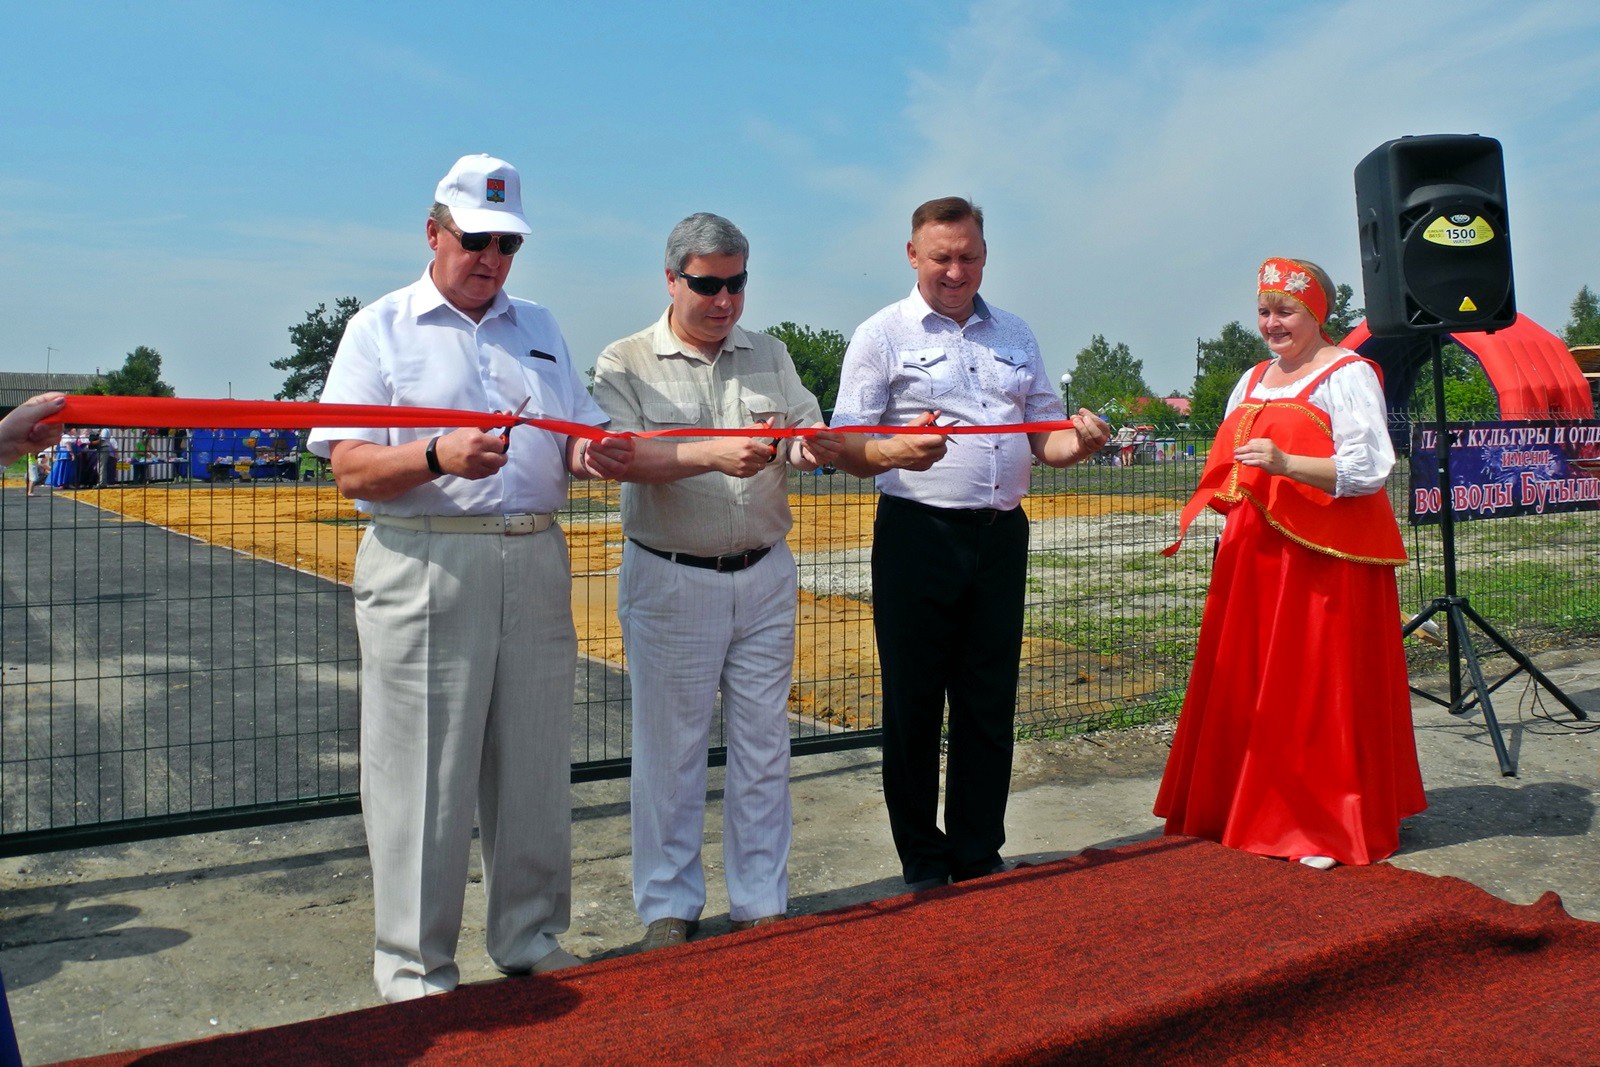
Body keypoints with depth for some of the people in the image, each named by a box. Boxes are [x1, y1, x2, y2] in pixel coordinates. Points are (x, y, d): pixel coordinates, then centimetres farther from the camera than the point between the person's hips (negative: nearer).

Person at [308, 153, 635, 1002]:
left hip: (536, 566, 5)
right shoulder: (381, 329, 5)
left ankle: (530, 938, 25)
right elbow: (350, 468, -5)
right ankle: (414, 968, 13)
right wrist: (438, 458, -24)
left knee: (536, 765, 10)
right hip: (425, 568, -4)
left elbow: (580, 438, 16)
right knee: (424, 775, -1)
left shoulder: (540, 329, 19)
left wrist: (596, 455, -8)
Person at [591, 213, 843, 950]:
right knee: (670, 750, 4)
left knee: (763, 746, 10)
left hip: (764, 577, 4)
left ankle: (761, 905, 23)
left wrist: (815, 448, -22)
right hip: (670, 583, -4)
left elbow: (811, 435, 3)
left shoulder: (770, 356, 12)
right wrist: (714, 455, -32)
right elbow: (621, 456, -17)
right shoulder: (626, 363, -2)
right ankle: (667, 908, 19)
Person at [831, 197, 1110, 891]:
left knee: (990, 706, 9)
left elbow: (1045, 439, 17)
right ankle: (923, 870, 16)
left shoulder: (1016, 335, 17)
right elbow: (847, 448, -5)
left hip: (1001, 539, 4)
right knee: (914, 707, 2)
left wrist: (1079, 441, -6)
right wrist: (895, 451, -27)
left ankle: (979, 861, 22)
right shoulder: (883, 334, 3)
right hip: (918, 539, -4)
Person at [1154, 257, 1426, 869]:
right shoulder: (1254, 380, 19)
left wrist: (1285, 463, -26)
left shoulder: (1347, 375, -5)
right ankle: (1254, 809, 21)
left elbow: (1368, 470, -15)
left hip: (1327, 556, -7)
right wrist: (1225, 489, 5)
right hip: (1254, 554, 7)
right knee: (1248, 687, 8)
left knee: (1321, 692, -3)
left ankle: (1330, 825, 9)